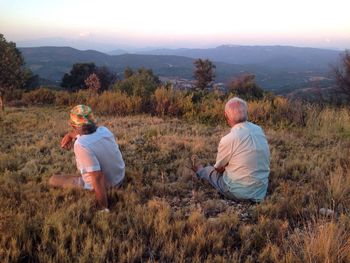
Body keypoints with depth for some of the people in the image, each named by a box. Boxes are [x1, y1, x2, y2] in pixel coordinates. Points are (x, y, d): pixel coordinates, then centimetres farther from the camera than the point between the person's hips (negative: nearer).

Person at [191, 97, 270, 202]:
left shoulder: (228, 140, -24)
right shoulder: (259, 130, -5)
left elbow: (219, 168, -6)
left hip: (238, 193, -5)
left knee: (210, 170, 23)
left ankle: (200, 171, 54)